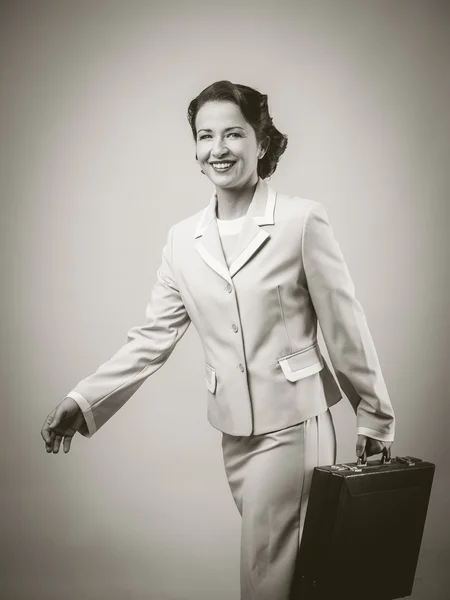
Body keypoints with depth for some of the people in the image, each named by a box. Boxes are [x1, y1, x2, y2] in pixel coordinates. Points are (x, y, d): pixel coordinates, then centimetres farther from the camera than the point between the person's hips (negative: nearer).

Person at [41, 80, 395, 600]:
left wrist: (374, 417, 2)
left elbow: (345, 328, -4)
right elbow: (153, 336, 4)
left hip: (292, 424, -4)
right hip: (234, 432, 4)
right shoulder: (182, 239, 4)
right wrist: (83, 401, -5)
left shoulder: (302, 221, -8)